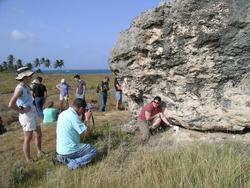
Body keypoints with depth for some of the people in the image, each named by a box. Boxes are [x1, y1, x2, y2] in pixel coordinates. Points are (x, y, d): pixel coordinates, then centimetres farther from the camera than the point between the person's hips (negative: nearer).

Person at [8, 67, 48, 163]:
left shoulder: (26, 87, 9)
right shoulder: (19, 89, -19)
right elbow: (11, 104, -30)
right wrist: (22, 110, -18)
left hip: (33, 114, 9)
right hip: (26, 117, -9)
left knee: (38, 134, 20)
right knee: (27, 139, 3)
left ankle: (39, 152, 39)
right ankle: (28, 160, 18)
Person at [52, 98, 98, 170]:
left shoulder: (63, 113, 6)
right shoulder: (73, 116, -22)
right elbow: (85, 133, -20)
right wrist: (87, 118, -6)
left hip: (60, 149, 9)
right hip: (68, 150, -9)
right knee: (93, 151, 0)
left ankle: (60, 158, 14)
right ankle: (74, 164, -11)